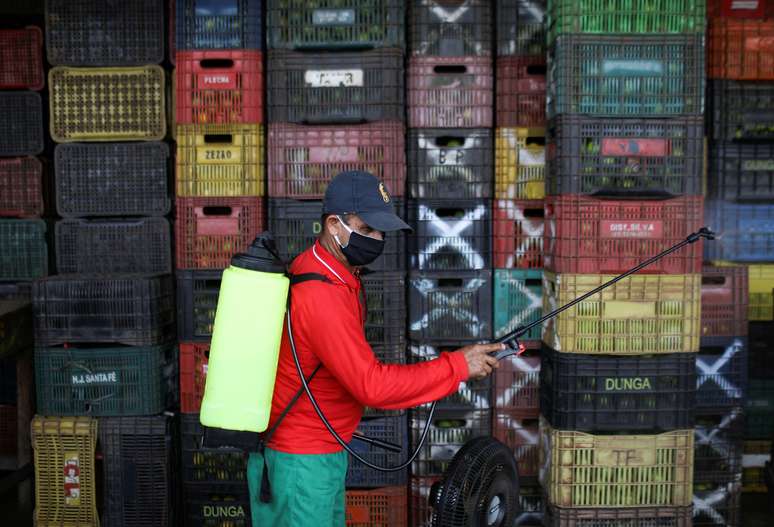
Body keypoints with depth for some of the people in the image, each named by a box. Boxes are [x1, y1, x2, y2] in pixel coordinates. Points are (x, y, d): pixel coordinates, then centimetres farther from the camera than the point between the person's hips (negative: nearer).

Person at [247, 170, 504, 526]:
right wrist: (457, 366, -25)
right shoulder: (321, 296, -28)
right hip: (299, 462, -9)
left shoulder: (315, 268, 3)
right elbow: (372, 385, -31)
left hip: (322, 451, 9)